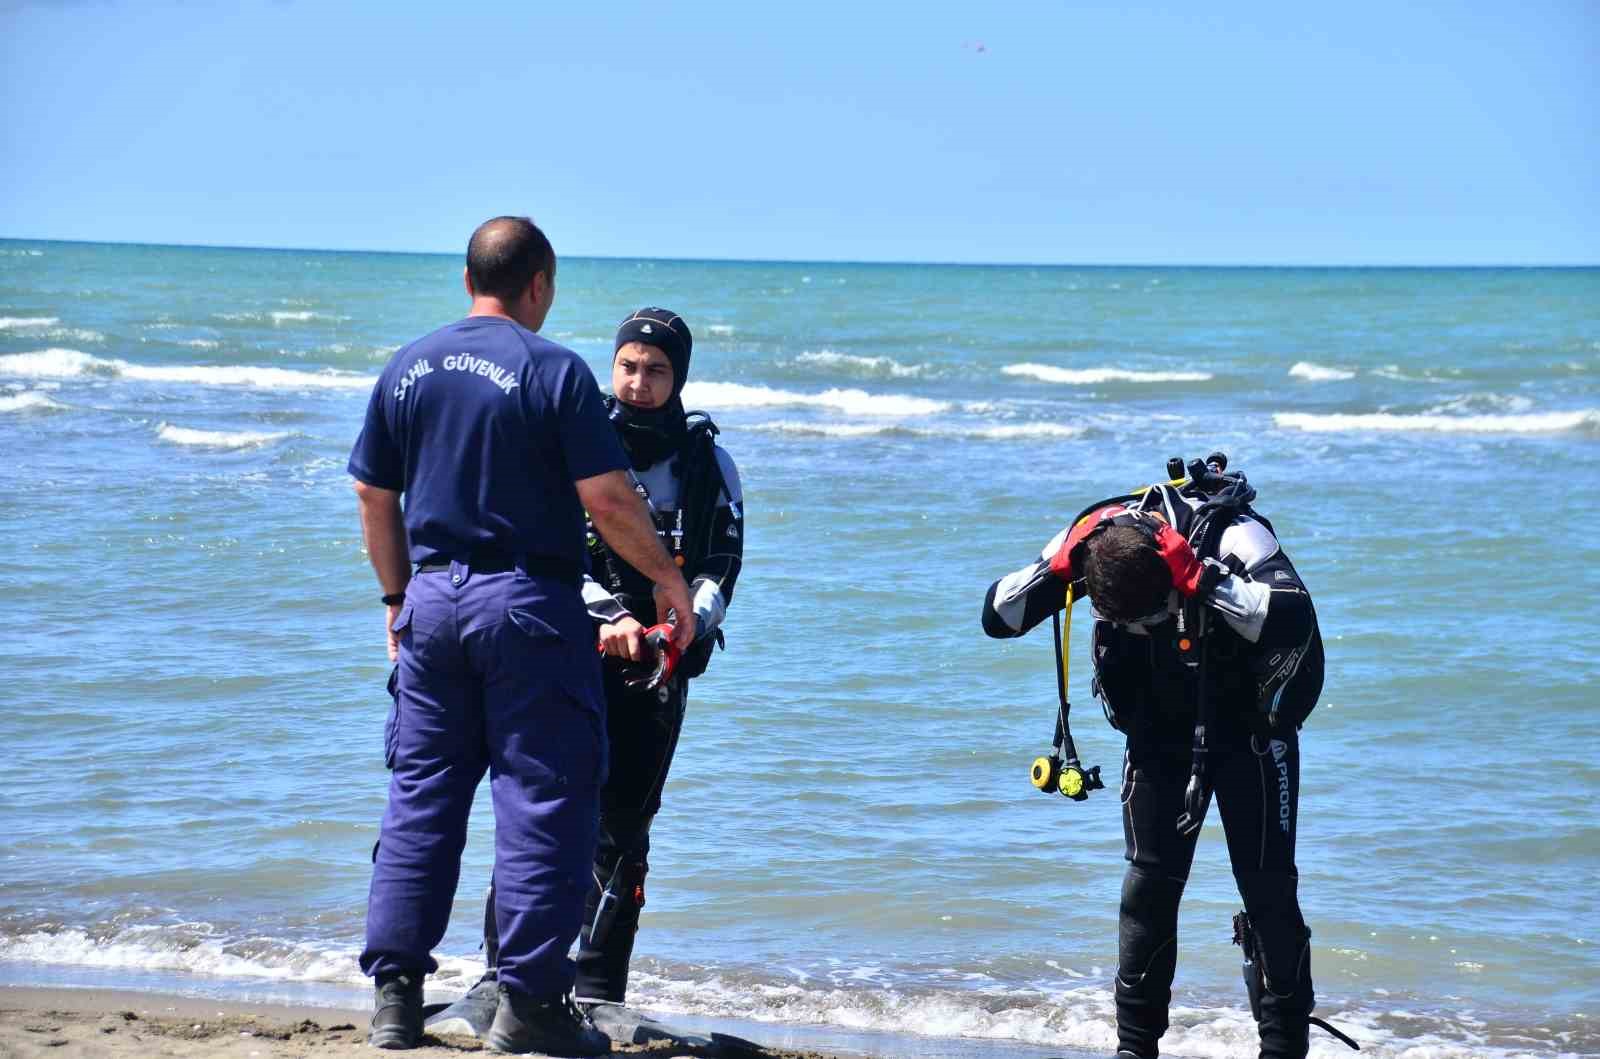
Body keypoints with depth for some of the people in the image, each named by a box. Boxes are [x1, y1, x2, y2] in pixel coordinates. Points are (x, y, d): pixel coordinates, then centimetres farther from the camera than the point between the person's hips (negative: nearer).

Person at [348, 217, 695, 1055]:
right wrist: (666, 577, 2)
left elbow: (374, 498, 12)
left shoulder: (406, 370, 7)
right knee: (543, 797, 1)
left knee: (420, 796, 11)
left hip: (433, 600, 5)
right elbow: (608, 499, -12)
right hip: (530, 606, -5)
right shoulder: (554, 371, -9)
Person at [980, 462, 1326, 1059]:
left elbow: (1296, 622, -44)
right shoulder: (1092, 540, -20)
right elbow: (997, 619, -15)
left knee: (1267, 884, -4)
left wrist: (1202, 579, -48)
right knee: (1149, 881, 0)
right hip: (1160, 729, 3)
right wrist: (1057, 568, -30)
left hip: (1250, 724, -3)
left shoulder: (1230, 535, -31)